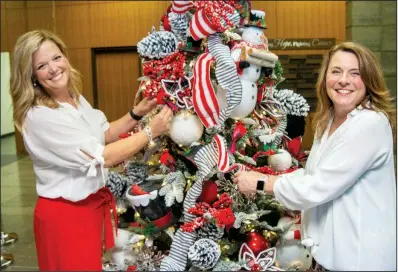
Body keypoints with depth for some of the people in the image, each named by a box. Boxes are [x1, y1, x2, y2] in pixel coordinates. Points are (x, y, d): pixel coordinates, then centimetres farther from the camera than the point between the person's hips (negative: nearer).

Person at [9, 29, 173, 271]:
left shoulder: (76, 98, 2)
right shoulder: (39, 116, -24)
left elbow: (104, 135, 15)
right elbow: (101, 157, -25)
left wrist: (137, 114, 0)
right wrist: (151, 131, -19)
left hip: (97, 201, 8)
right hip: (65, 213, -8)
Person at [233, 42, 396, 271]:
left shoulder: (371, 124, -22)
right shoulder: (328, 120, 6)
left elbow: (319, 187, -23)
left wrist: (260, 183, -13)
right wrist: (266, 177, -1)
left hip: (362, 253, -7)